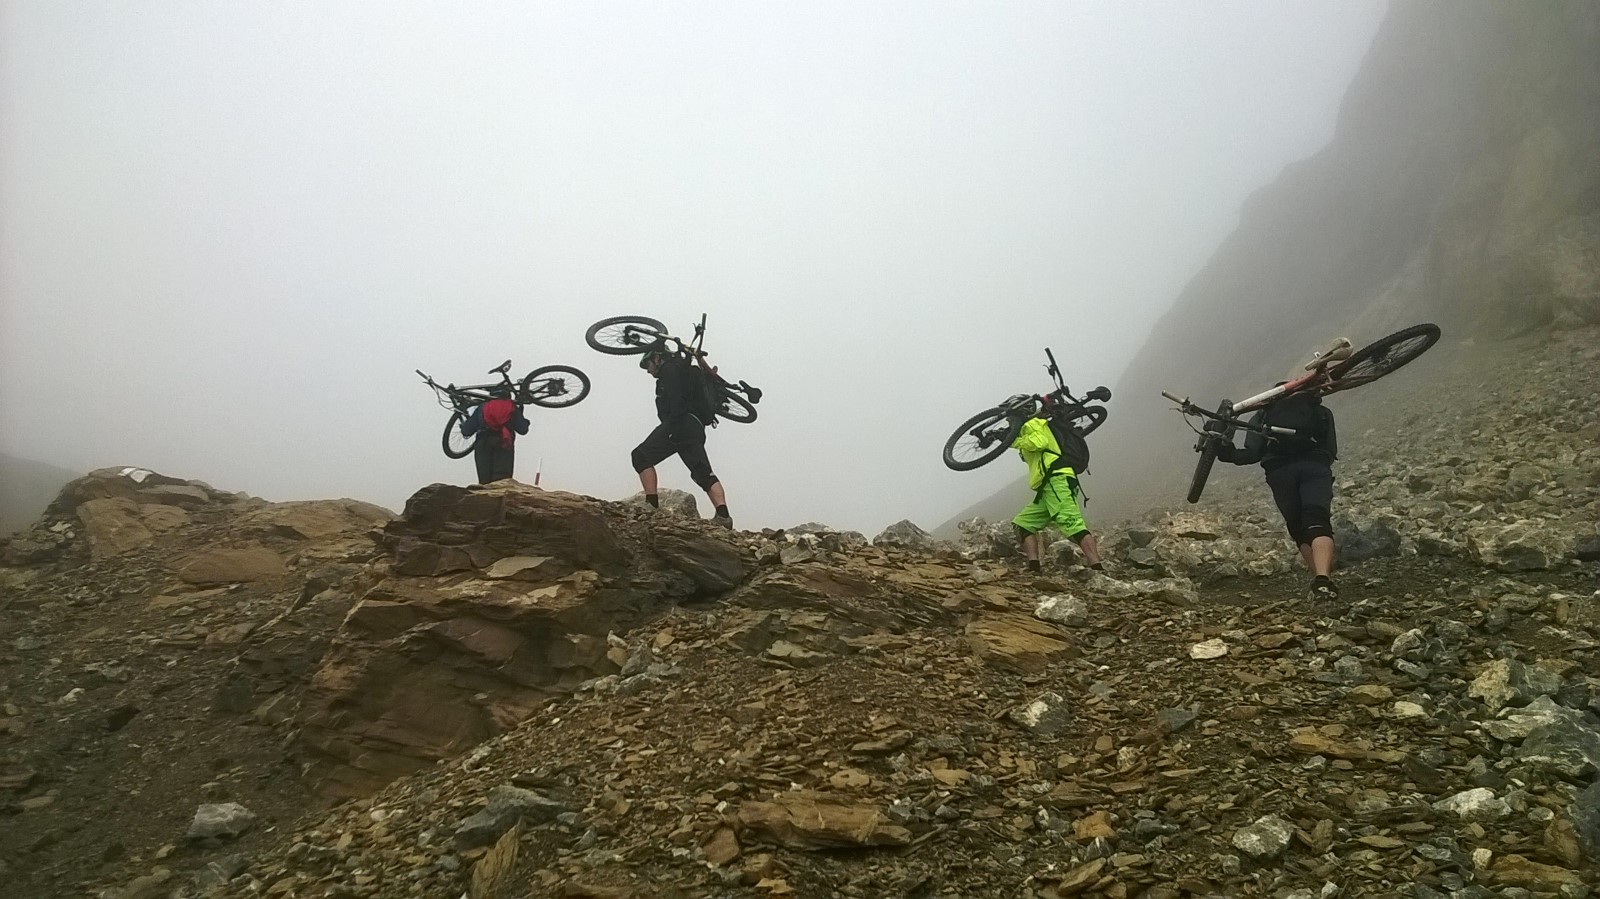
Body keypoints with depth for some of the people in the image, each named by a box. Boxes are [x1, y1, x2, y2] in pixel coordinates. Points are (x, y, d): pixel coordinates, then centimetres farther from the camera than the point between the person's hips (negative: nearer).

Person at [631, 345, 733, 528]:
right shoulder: (685, 371, 33)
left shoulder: (669, 370, 3)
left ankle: (652, 505, -15)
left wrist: (674, 426, -21)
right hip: (696, 429, 9)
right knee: (704, 473, -1)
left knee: (641, 456, -4)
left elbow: (676, 399, -14)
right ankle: (723, 514, -18)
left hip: (681, 424, -9)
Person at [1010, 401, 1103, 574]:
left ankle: (1098, 569, -34)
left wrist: (1015, 442, -3)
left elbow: (1039, 441, -15)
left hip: (1058, 481, -10)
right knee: (1022, 523, 9)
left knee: (1072, 524, -24)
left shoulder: (1033, 424, 6)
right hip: (1046, 489, 10)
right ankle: (1033, 568, -4)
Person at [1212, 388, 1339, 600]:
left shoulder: (1264, 414, 24)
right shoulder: (1321, 412, 27)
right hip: (1315, 467, 0)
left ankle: (1321, 581, 2)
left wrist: (1228, 453, 15)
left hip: (1279, 471, 1)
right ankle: (1323, 579, -35)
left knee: (1298, 528, 12)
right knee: (1318, 525, -13)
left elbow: (1252, 454, 8)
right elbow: (1331, 452, 17)